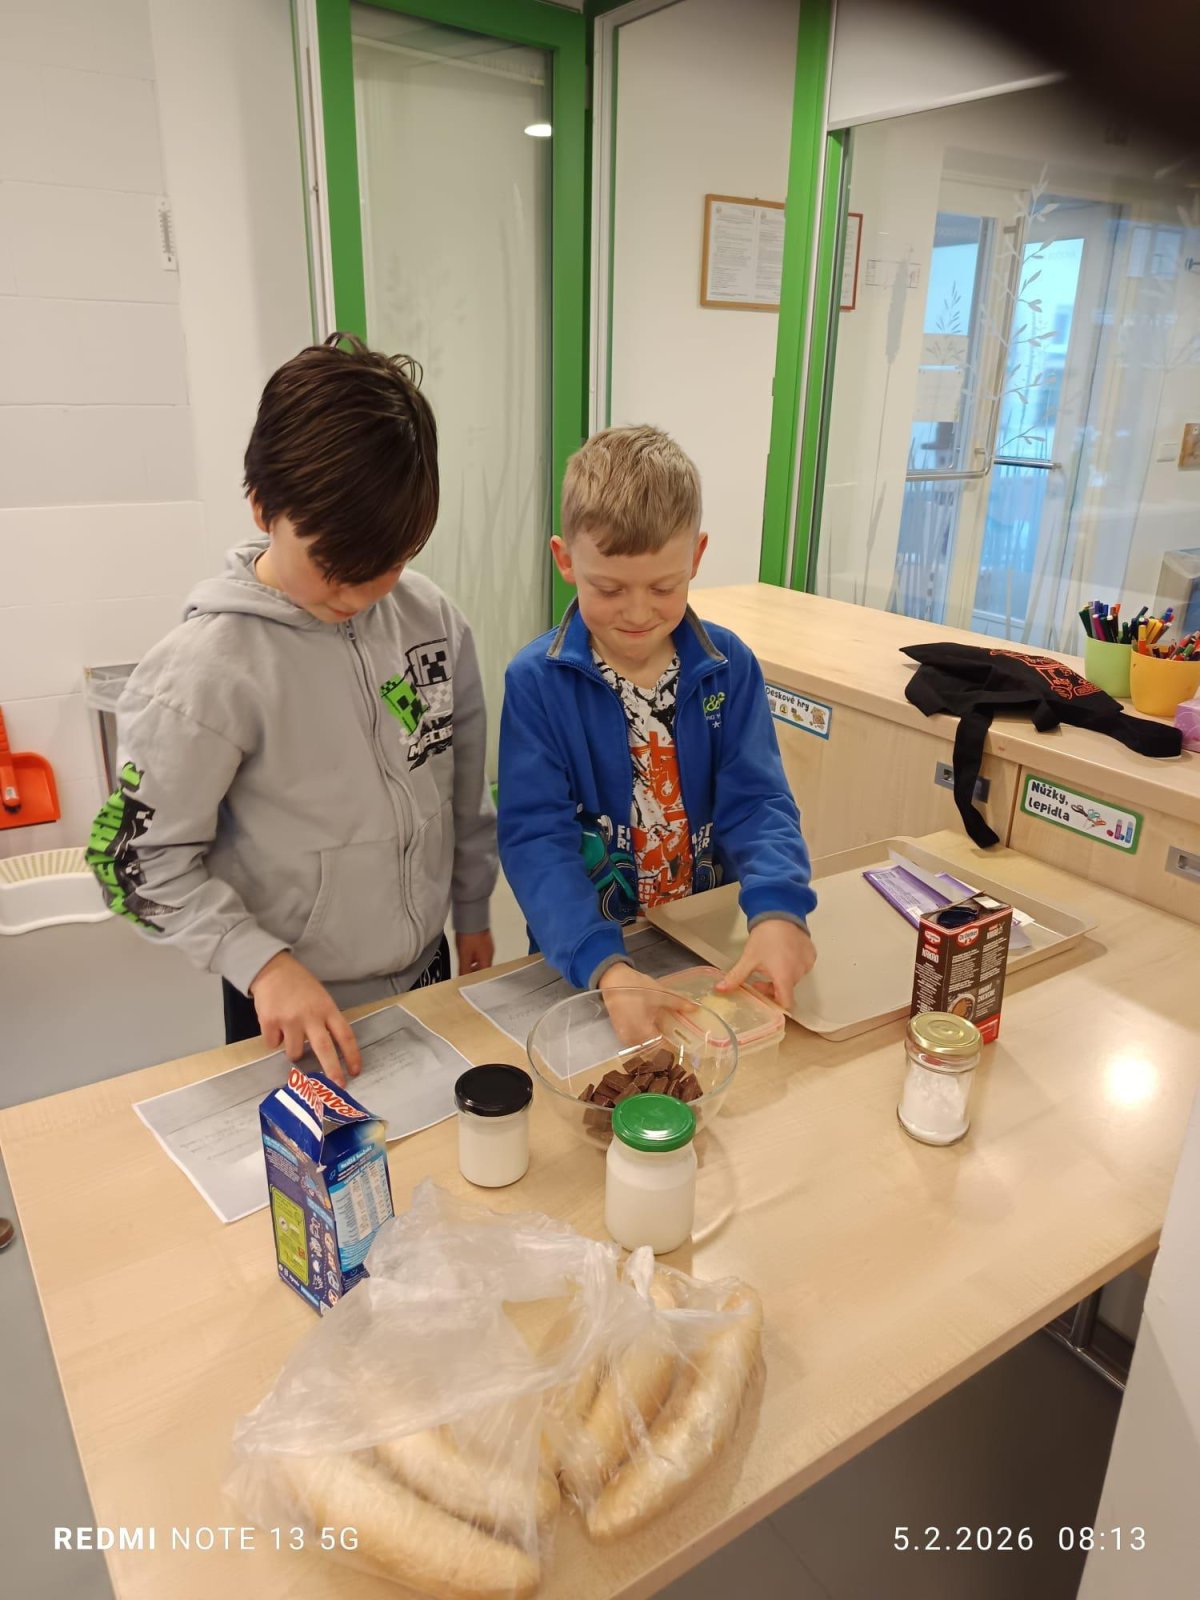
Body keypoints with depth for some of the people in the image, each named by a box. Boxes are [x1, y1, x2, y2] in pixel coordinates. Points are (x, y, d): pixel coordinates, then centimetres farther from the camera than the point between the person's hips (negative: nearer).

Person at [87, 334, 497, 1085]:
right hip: (296, 1011, -5)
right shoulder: (209, 669, -21)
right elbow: (145, 859, -15)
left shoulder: (433, 619, -7)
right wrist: (263, 963, -24)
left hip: (428, 976, 5)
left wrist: (473, 911, 12)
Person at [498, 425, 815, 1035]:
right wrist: (604, 965, -30)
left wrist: (778, 910, -26)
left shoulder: (729, 667, -3)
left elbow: (755, 801, -6)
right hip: (583, 960, -1)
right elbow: (536, 837, -16)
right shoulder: (536, 681, -11)